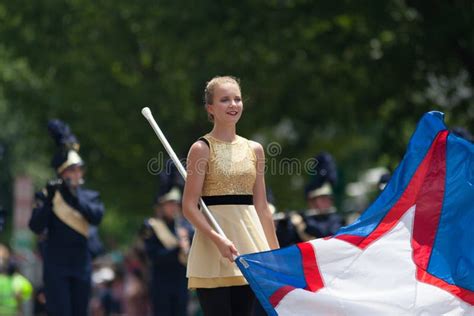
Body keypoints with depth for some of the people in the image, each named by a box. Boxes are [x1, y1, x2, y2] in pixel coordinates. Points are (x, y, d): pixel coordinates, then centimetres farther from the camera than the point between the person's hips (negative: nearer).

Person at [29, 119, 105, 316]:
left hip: (81, 264, 4)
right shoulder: (48, 195, 0)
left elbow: (96, 217, -12)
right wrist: (48, 200, -23)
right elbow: (36, 227, -11)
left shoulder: (90, 196, 9)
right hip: (56, 265, -4)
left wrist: (75, 197, -22)